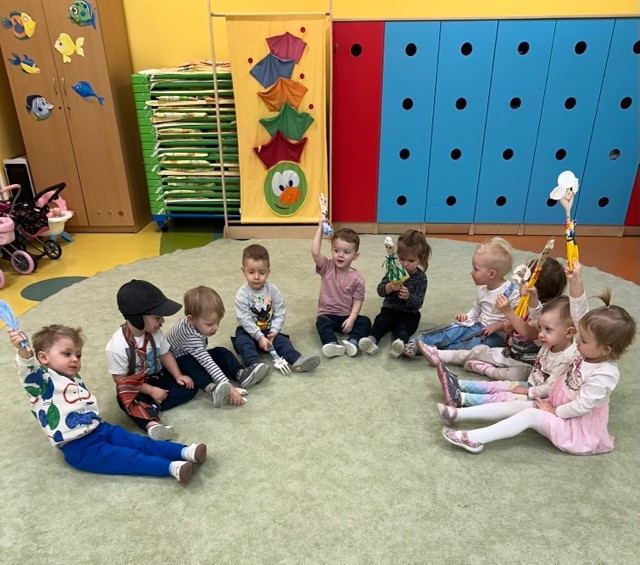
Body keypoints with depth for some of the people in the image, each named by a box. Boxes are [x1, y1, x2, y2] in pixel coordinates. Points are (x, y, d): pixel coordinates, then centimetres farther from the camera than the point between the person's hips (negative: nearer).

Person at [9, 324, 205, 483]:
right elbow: (29, 368, -29)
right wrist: (23, 349, -48)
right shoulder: (41, 381, -7)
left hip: (100, 428, 7)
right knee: (127, 457, -21)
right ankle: (172, 467, -33)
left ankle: (185, 452, -19)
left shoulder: (74, 379, 20)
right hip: (78, 446, -7)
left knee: (141, 443, -9)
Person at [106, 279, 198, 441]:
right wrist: (151, 390, -23)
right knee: (126, 398, -36)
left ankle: (153, 407, -23)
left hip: (158, 377, 6)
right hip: (134, 386, -5)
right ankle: (151, 423, -56)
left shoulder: (155, 333, -11)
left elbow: (165, 354, 4)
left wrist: (178, 376, -9)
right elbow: (121, 380, -22)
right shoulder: (117, 346, -28)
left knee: (189, 386, -12)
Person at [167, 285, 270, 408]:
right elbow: (208, 363, -48)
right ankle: (212, 389, -53)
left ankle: (241, 374, -29)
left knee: (221, 352, -12)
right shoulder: (191, 337, -41)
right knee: (189, 362, -38)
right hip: (178, 361, -8)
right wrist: (228, 387, -53)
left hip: (196, 356, 8)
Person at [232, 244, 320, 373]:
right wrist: (259, 337, -25)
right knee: (242, 342, -30)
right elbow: (245, 319, -18)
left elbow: (280, 314, -5)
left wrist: (273, 332, -18)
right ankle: (255, 365, -51)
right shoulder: (242, 294, -13)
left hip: (269, 330, 2)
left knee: (281, 339, -23)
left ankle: (296, 360, -42)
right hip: (248, 330, -1)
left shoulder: (273, 290, -5)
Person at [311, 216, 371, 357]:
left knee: (365, 321, -22)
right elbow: (315, 252, -21)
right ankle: (333, 344, -50)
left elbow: (357, 303, -6)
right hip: (327, 314, -1)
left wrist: (351, 319, -23)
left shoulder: (357, 279, -5)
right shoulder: (327, 267, -3)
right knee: (321, 322, -31)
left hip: (347, 316, 1)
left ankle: (352, 341, -43)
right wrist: (320, 227, -21)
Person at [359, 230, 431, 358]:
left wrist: (408, 296, -34)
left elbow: (418, 303, -12)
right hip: (390, 309, 2)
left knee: (403, 327, -31)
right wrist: (390, 287, -32)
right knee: (380, 321, -27)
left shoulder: (421, 277, -5)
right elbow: (380, 291, -9)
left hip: (409, 313, -2)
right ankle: (372, 339, -52)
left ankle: (399, 343, -60)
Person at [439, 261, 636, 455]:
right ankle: (459, 414, -9)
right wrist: (575, 281, -22)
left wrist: (554, 411, -12)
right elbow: (580, 312, -11)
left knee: (529, 414, -24)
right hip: (558, 404, 8)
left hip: (577, 427, -8)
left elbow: (580, 406, -27)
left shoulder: (603, 376, -30)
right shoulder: (591, 350, -8)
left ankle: (474, 439, -27)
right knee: (516, 405, -5)